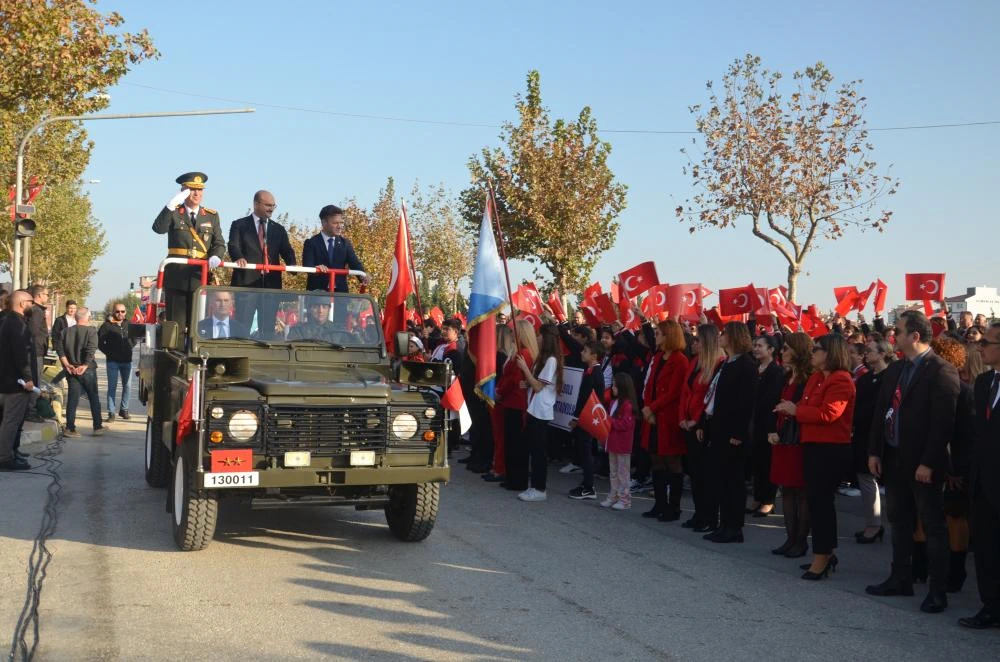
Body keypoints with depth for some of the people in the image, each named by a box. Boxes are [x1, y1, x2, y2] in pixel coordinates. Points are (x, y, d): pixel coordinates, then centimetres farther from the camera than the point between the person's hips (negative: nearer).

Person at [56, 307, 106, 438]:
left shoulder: (67, 331, 5)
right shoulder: (91, 331, -9)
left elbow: (60, 349, -1)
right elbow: (91, 350, -21)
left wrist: (67, 365, -4)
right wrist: (85, 365, -19)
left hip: (71, 370, 4)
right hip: (87, 370, -4)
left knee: (72, 399, 6)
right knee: (94, 398, 9)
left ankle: (70, 428, 3)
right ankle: (97, 427, 13)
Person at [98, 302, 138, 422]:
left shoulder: (128, 325, 7)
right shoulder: (107, 326, -4)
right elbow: (99, 341, -4)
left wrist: (131, 347, 7)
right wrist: (108, 352, -7)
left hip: (127, 360, 4)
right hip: (113, 361, -4)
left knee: (127, 386, 7)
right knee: (112, 386, -2)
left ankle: (124, 409, 22)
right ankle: (111, 413, 2)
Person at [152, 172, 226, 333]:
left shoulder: (212, 216, 14)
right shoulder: (173, 213, 7)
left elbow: (219, 243, 8)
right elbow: (158, 228, -12)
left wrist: (216, 256, -13)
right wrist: (171, 205, -19)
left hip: (200, 277, 2)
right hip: (176, 276, -2)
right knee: (175, 325, -1)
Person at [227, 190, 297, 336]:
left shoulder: (279, 229, 18)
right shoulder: (239, 225, 7)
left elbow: (287, 251, 8)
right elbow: (233, 246, -6)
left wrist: (291, 265, -15)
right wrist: (239, 258, -29)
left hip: (272, 284, 4)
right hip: (246, 282, -4)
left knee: (268, 327, 4)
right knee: (242, 326, -5)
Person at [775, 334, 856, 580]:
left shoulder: (841, 381, -15)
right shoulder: (815, 378, 16)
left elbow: (828, 414, -24)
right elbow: (808, 408, 17)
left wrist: (796, 410, -14)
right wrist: (791, 409, -5)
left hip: (831, 449, -10)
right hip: (813, 446, 10)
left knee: (820, 500, -6)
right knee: (819, 499, 15)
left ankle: (821, 557, 1)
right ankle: (826, 553, 25)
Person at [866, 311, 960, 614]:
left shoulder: (942, 371, -15)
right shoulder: (895, 370, 10)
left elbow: (943, 422, -19)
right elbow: (881, 412, 12)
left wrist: (928, 463, -21)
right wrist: (874, 452, 7)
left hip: (922, 465, -8)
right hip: (894, 460, 8)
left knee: (933, 526, 1)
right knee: (899, 521, 16)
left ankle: (937, 590, 8)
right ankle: (901, 579, 27)